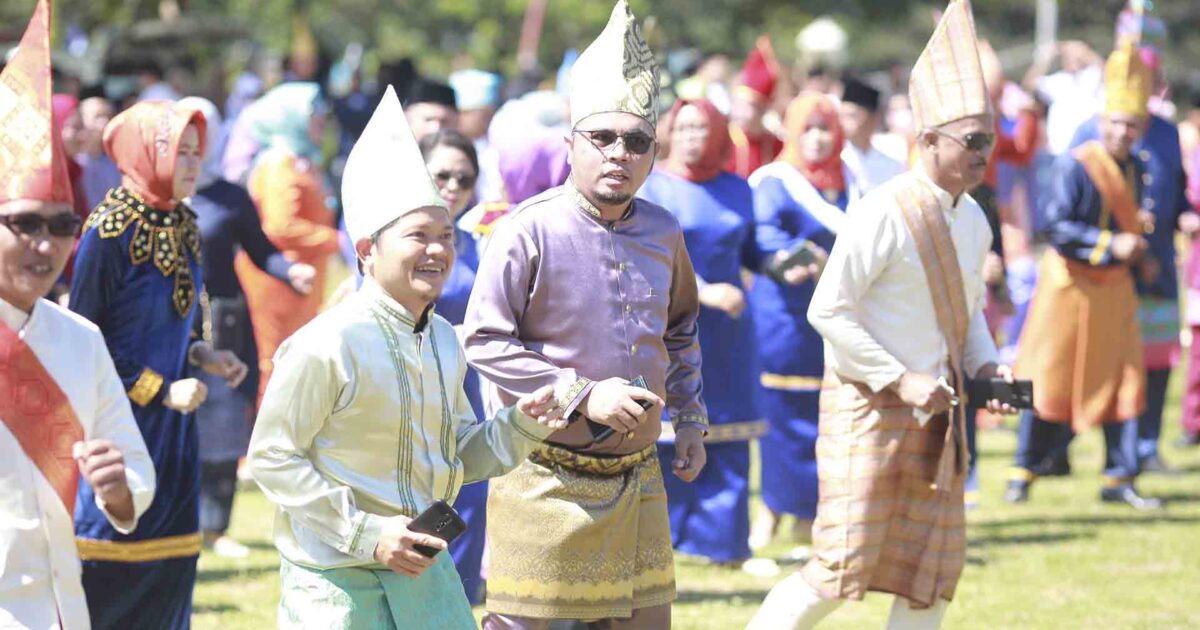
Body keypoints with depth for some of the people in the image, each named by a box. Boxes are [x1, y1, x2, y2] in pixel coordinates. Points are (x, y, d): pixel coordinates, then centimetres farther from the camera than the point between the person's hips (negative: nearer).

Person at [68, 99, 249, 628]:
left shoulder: (180, 225, 8)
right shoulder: (108, 232, -15)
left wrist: (200, 356, 1)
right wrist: (160, 390, -16)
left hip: (170, 423, 7)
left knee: (169, 567, 7)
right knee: (111, 573, -3)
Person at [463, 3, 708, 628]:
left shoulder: (663, 233, 6)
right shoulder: (529, 232, -12)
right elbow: (484, 342, -14)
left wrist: (690, 418, 15)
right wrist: (582, 396, -20)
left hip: (637, 480, 6)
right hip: (545, 479, -6)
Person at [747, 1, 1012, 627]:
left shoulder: (973, 220, 8)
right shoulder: (883, 215, -16)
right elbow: (828, 311, -16)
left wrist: (985, 366, 3)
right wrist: (899, 380, -18)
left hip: (937, 413, 8)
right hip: (869, 411, -8)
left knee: (934, 576, 6)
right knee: (843, 572, -9)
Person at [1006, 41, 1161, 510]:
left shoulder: (1137, 170, 6)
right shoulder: (1077, 165, -15)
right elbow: (1056, 225, -19)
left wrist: (1142, 260, 4)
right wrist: (1110, 245, -25)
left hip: (1115, 288, 6)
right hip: (1069, 283, -6)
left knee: (1119, 381, 5)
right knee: (1049, 379, 0)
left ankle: (1118, 479, 13)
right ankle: (1024, 472, 12)